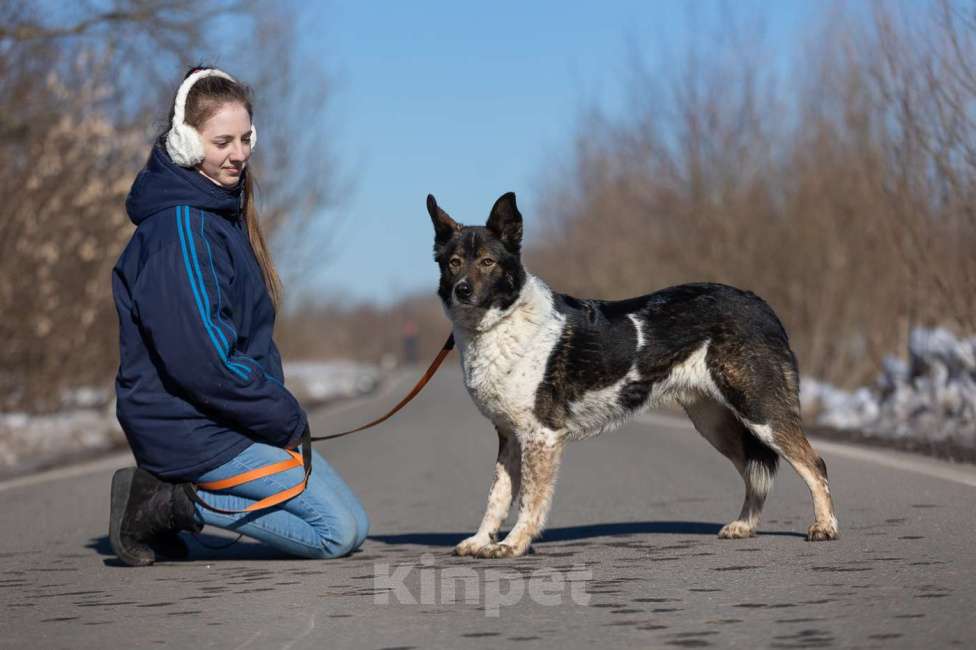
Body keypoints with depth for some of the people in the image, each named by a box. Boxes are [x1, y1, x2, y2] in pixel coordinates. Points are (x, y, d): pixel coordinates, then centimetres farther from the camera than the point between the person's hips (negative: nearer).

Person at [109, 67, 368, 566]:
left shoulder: (225, 212, 13)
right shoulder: (180, 227, -18)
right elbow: (198, 360, -24)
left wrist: (281, 408, 6)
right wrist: (285, 418, -14)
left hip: (233, 417, 10)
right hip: (192, 427, -10)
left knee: (351, 526, 10)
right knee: (339, 531, -14)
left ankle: (171, 496, 7)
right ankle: (173, 503, -7)